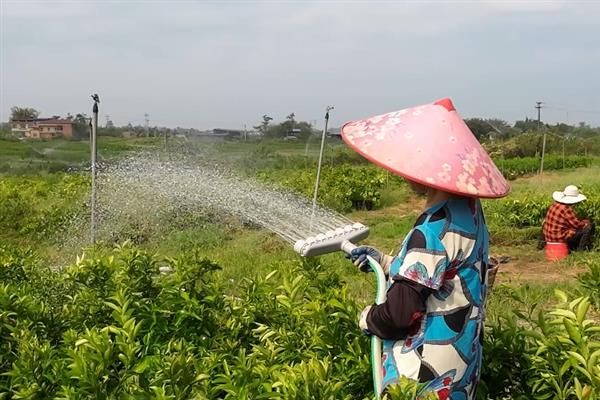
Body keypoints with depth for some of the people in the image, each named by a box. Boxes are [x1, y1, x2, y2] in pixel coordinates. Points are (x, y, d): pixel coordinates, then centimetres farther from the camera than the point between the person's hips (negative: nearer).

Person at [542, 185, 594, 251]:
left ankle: (572, 247, 23)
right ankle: (581, 249, 2)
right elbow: (577, 224, -18)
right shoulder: (566, 209, -22)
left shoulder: (555, 204, 4)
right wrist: (587, 222, 2)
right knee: (589, 227, -5)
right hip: (560, 237, -9)